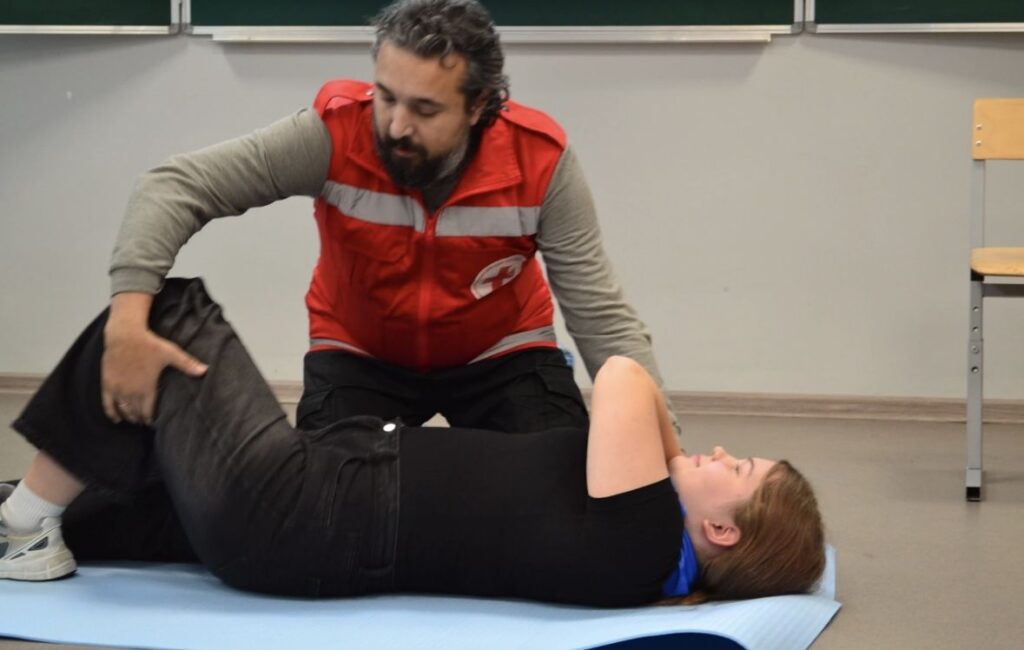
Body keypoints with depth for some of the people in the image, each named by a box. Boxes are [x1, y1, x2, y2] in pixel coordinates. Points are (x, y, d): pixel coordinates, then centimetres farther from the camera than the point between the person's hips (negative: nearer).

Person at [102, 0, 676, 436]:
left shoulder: (540, 159, -26)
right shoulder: (334, 133, -29)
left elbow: (601, 313, -21)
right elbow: (176, 188, -29)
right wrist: (128, 320, -46)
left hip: (502, 353, 0)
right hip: (359, 352, 0)